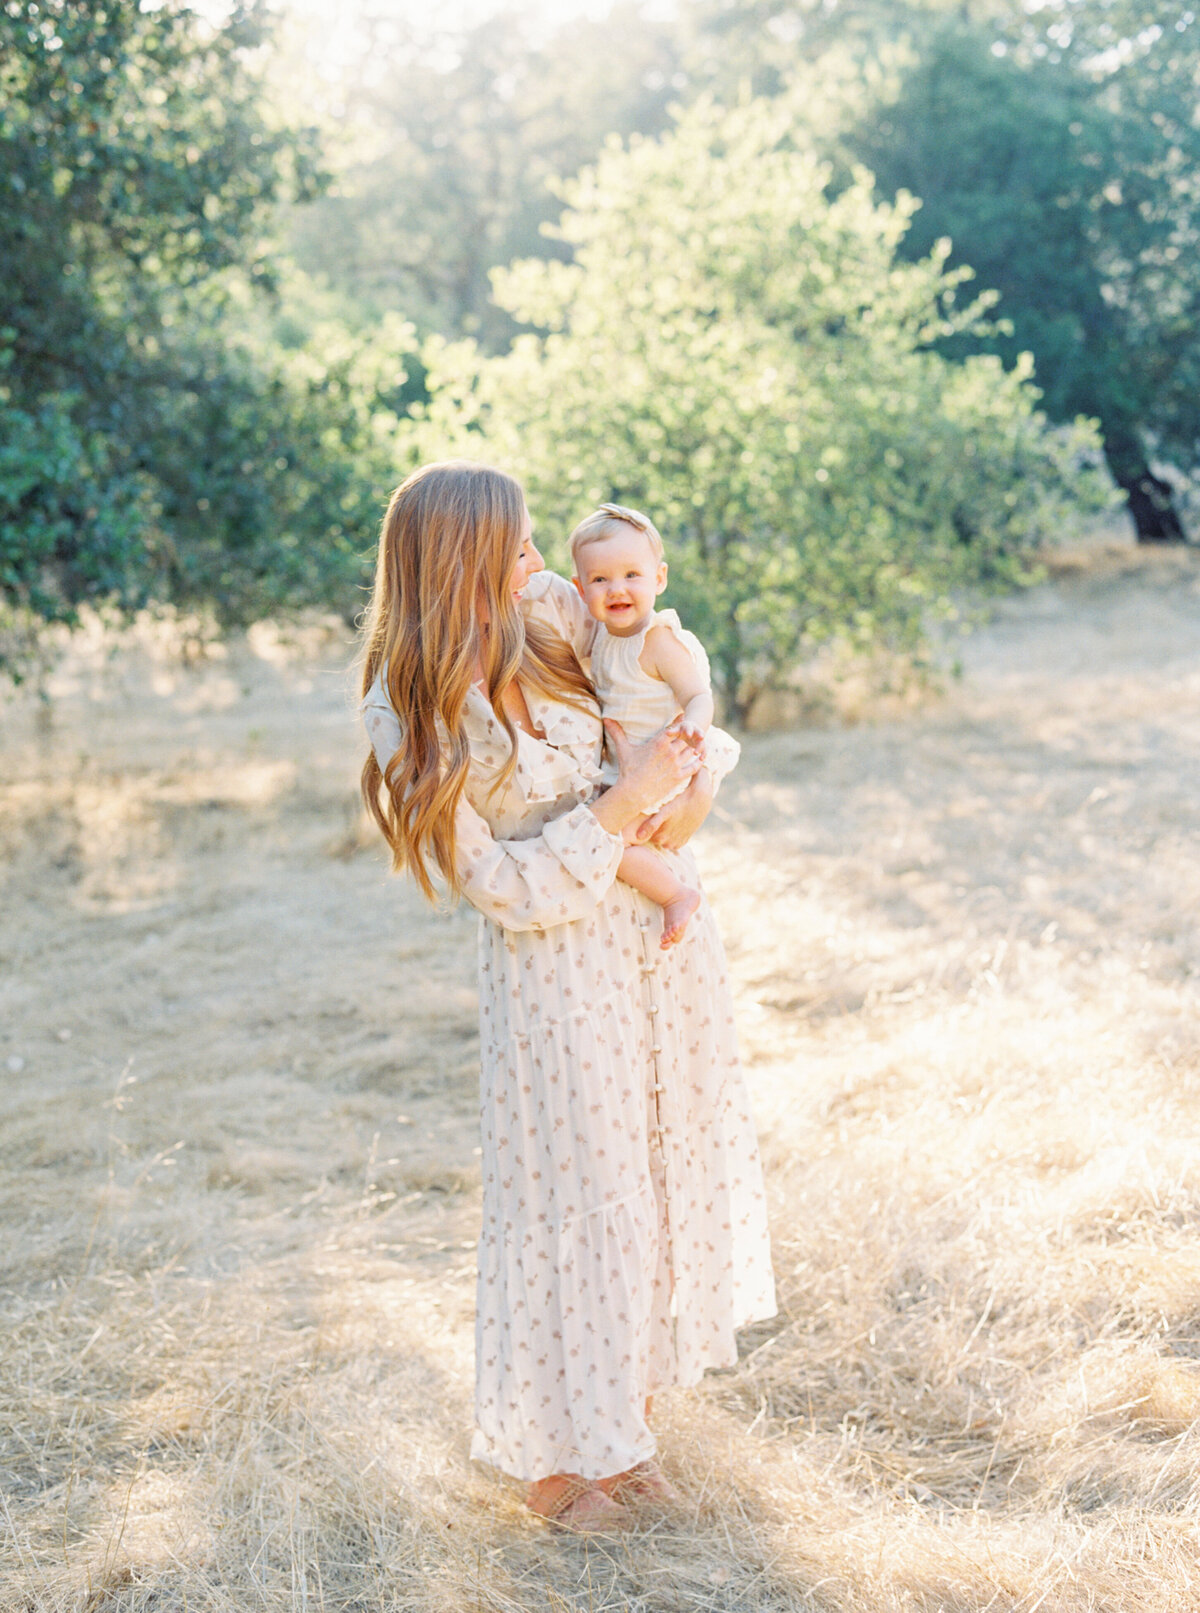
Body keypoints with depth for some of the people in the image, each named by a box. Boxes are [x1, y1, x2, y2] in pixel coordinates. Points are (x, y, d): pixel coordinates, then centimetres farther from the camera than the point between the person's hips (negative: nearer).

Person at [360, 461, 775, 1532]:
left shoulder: (550, 615, -3)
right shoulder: (410, 723, -19)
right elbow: (514, 892, -20)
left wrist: (699, 780, -7)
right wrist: (627, 801, -22)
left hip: (663, 929, 7)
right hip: (559, 968, -6)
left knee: (671, 1173, 15)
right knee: (574, 1193, 3)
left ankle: (629, 1419, 33)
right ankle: (555, 1457, 24)